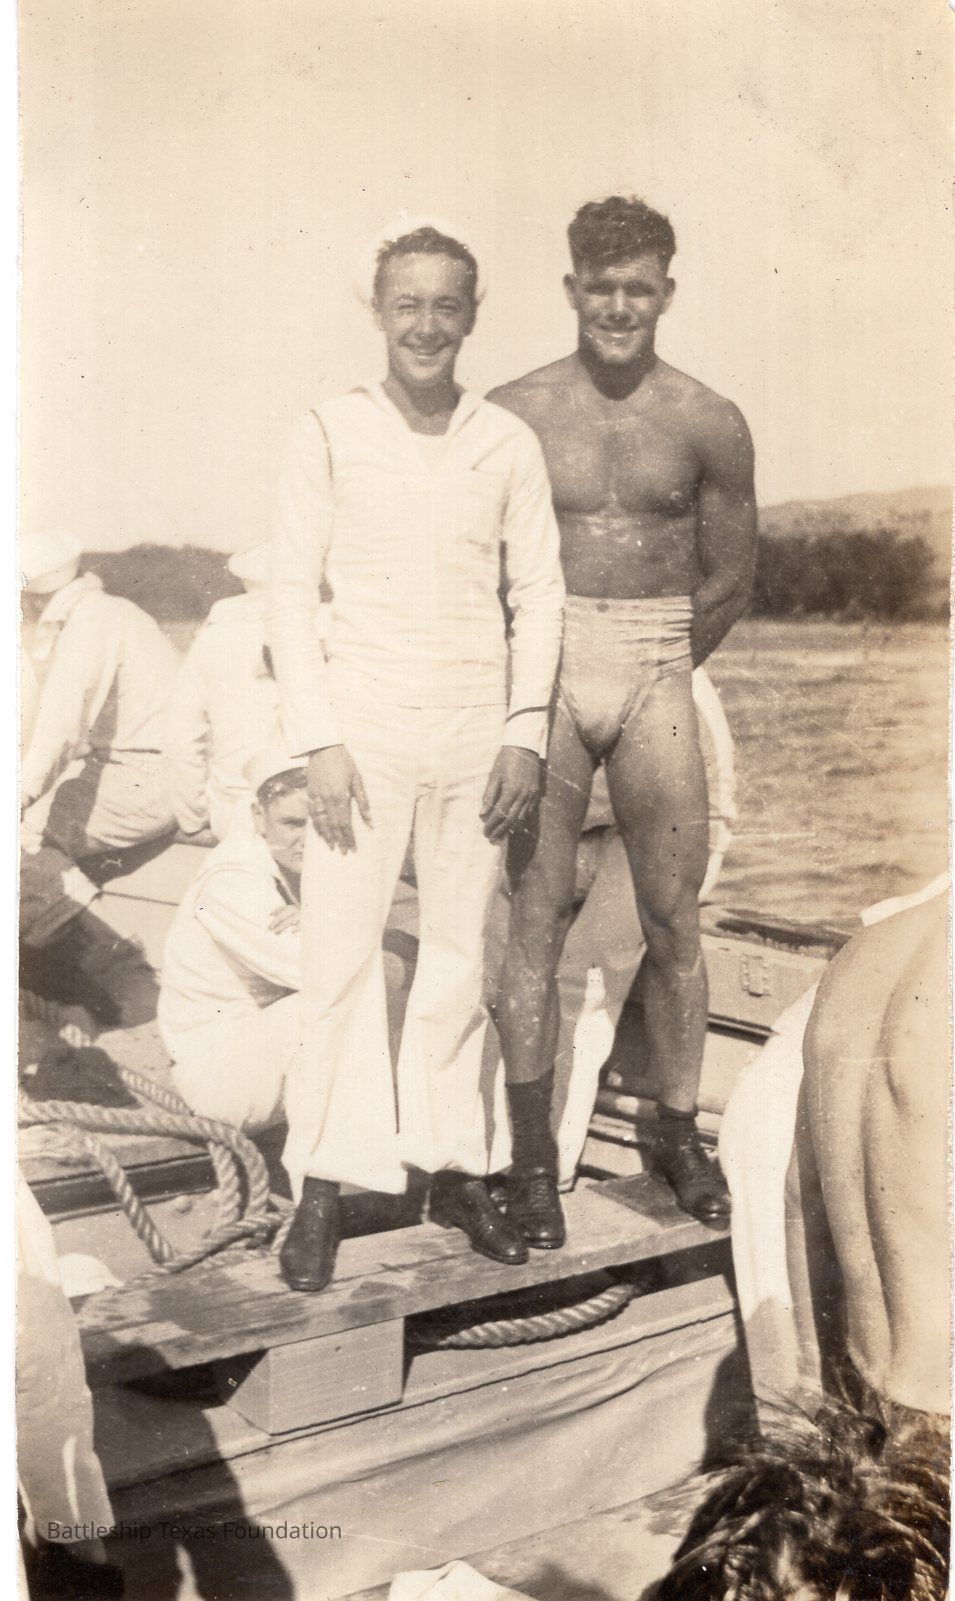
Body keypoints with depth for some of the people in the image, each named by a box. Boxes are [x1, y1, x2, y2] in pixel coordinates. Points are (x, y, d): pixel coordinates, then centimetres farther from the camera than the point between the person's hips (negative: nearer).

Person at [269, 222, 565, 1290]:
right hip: (362, 734, -2)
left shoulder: (508, 443, 5)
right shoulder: (329, 435, 0)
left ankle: (456, 1167, 20)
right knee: (338, 956, -3)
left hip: (477, 736, 2)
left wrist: (526, 732, 0)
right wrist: (318, 739, -8)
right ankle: (321, 1188, 7)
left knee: (461, 955, 9)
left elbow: (539, 592, 8)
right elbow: (290, 592, -1)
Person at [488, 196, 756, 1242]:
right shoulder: (512, 415, 1)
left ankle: (678, 1134, 19)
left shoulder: (708, 426, 3)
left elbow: (730, 578, 11)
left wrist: (657, 669, 11)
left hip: (657, 678, 1)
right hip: (541, 675, -1)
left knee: (674, 919, 2)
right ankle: (532, 1155, 9)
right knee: (534, 913, -1)